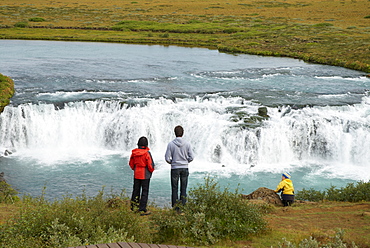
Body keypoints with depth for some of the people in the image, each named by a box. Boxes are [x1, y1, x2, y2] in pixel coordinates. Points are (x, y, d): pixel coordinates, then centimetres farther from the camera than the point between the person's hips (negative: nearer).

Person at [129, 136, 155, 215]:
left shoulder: (134, 153, -2)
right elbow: (150, 165, -16)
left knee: (136, 190, 19)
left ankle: (134, 206, 30)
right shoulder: (147, 153, -18)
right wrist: (151, 170, 4)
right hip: (145, 175, -5)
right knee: (145, 192, 3)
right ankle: (142, 210, 4)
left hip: (136, 175, 5)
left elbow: (131, 164, 8)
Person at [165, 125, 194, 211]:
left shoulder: (171, 144, -8)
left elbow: (167, 158, -8)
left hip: (175, 168, -1)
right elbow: (191, 157, -4)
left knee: (174, 189, 6)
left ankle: (175, 207, 6)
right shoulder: (187, 144, -5)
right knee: (183, 189, 8)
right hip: (185, 168, 1)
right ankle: (183, 205, 7)